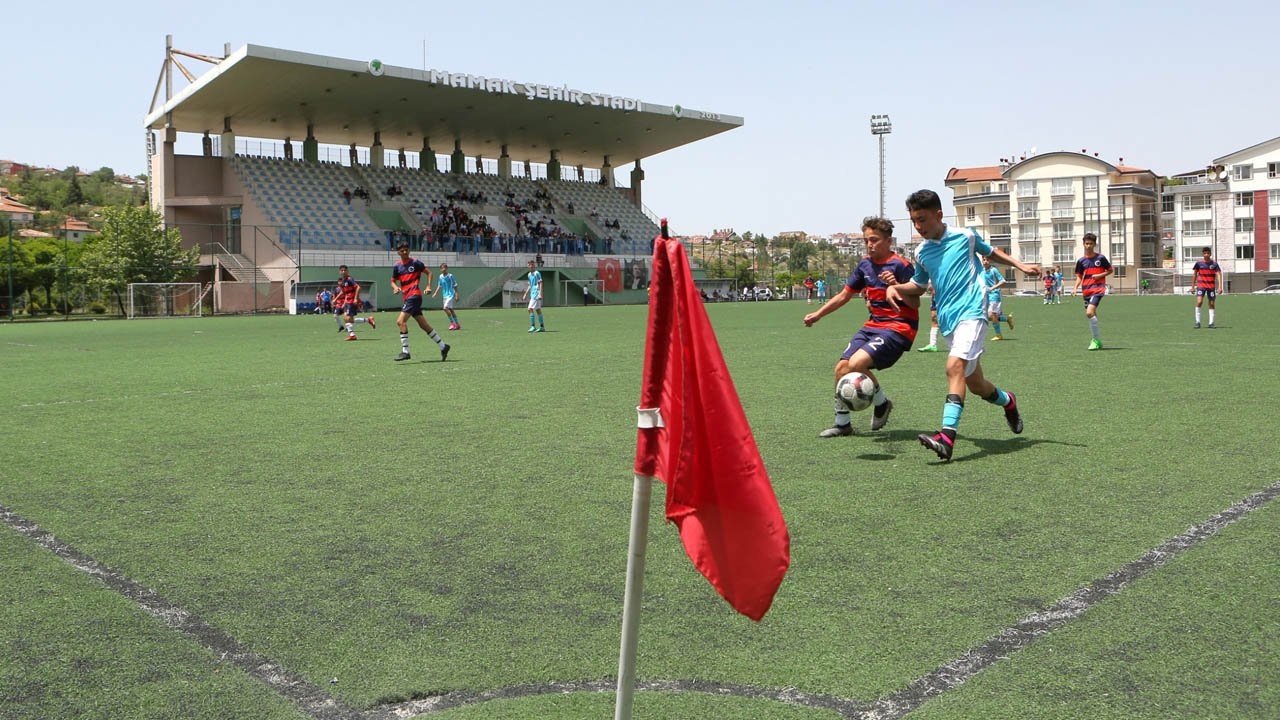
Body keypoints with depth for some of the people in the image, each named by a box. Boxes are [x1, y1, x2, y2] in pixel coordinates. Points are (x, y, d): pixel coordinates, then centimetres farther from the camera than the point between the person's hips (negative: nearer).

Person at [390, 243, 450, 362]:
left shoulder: (415, 263, -2)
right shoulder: (397, 266, 12)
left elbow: (429, 272, 4)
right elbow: (393, 281, 16)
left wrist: (428, 286, -7)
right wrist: (395, 287, -6)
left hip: (414, 295, -6)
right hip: (407, 297, 6)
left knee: (401, 321, -17)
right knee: (424, 325, 8)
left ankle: (405, 351, -15)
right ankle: (443, 346, 18)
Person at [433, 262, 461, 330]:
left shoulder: (450, 276, -11)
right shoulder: (441, 276, 6)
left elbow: (455, 286, -7)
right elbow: (439, 286, 18)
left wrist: (457, 295, -8)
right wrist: (436, 293, 7)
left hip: (451, 295, -7)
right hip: (445, 295, 7)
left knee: (446, 308, -20)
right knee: (450, 309, 10)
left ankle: (452, 322, -9)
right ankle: (457, 325, 19)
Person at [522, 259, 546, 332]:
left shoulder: (537, 273, -9)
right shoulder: (529, 274, 17)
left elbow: (541, 284, -14)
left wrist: (540, 294, -22)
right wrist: (525, 294, 20)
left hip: (536, 293, -9)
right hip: (532, 294, 9)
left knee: (530, 309, -14)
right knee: (538, 310, 9)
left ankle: (532, 326, -12)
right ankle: (542, 327, 11)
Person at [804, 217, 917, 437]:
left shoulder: (900, 265, -13)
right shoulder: (865, 264, 8)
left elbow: (916, 303, -14)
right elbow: (844, 295, 19)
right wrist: (818, 314, 14)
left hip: (898, 327, -7)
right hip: (873, 325, 8)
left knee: (857, 363, -26)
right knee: (842, 367, -2)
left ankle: (881, 403, 2)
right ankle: (842, 423, 14)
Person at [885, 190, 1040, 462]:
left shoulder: (965, 236, 2)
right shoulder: (921, 253, 11)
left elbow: (991, 252, 20)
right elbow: (919, 285, 25)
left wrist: (1021, 265, 10)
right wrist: (896, 287, 5)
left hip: (972, 312, -5)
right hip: (947, 321, 5)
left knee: (955, 365, -27)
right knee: (975, 383, 9)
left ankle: (947, 436, -37)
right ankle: (1007, 401, 44)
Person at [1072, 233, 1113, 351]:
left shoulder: (1101, 258, 0)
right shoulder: (1081, 261, 9)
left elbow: (1110, 270, 9)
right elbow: (1079, 277, 12)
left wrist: (1100, 275, -9)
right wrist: (1075, 288, -5)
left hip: (1098, 289, -5)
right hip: (1086, 291, 5)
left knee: (1089, 312, -22)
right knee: (1092, 316, 10)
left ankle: (1096, 340, -12)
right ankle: (1097, 341, 22)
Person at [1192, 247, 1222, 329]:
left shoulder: (1214, 263, -1)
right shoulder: (1199, 263, 0)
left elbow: (1219, 275, -5)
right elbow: (1195, 274, 9)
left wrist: (1220, 287, -16)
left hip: (1211, 286, 1)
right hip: (1201, 285, -1)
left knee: (1212, 304, 3)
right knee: (1199, 302, -16)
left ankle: (1211, 323, 11)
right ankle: (1197, 322, -9)